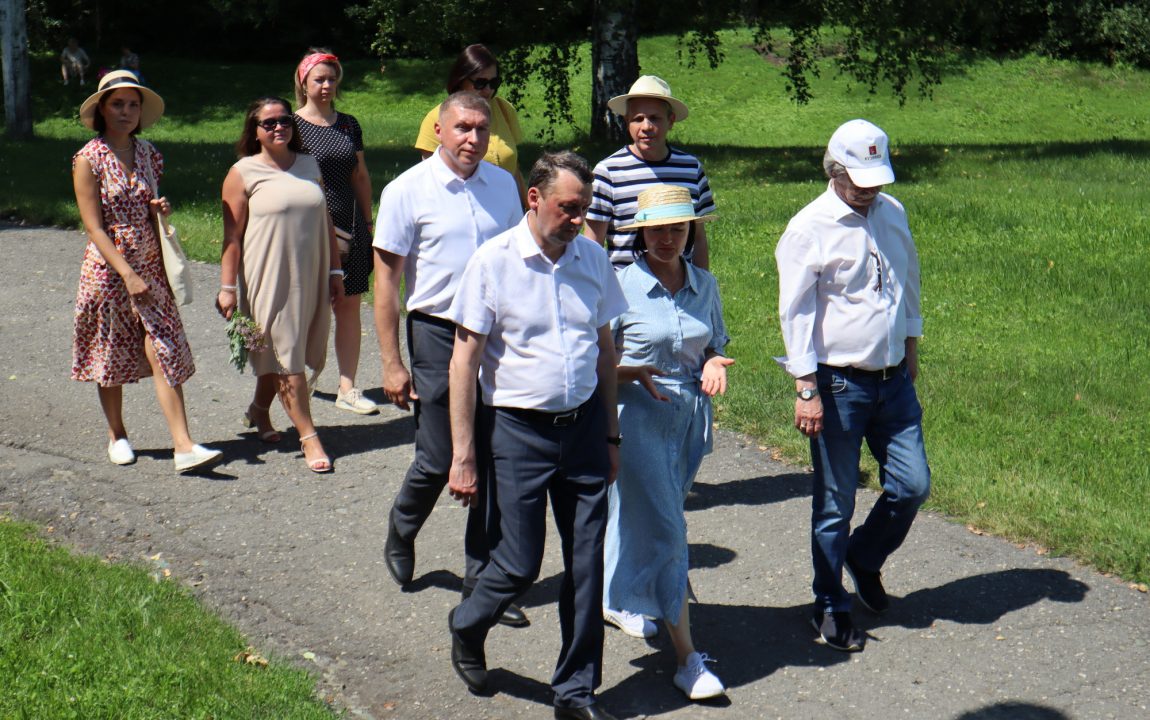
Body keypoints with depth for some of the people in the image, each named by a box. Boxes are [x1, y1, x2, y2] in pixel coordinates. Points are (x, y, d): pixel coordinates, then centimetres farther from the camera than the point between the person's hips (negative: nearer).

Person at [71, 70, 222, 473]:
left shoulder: (148, 154, 7)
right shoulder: (88, 160, -8)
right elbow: (94, 228, -13)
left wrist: (161, 209, -2)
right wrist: (128, 275, -20)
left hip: (151, 267, 4)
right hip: (108, 269, -3)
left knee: (164, 352, -5)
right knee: (112, 356, 10)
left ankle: (184, 446, -10)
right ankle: (117, 435, 29)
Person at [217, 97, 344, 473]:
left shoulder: (309, 165, 10)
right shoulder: (243, 173, -4)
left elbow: (325, 222, 15)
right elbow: (232, 236, -6)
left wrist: (335, 271, 13)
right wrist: (227, 287, -9)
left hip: (310, 278, 5)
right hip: (268, 280, -5)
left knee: (286, 351, 12)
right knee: (285, 356, -3)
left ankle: (259, 410, 35)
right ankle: (308, 436, 1)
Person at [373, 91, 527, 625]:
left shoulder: (503, 185, 7)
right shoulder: (408, 191, -6)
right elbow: (386, 280, -5)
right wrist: (392, 364, -9)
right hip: (438, 335, -4)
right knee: (438, 460, 2)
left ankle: (483, 580, 17)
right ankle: (400, 533, 34)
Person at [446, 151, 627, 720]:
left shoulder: (593, 260, 4)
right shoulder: (493, 261, -9)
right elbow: (464, 361, -8)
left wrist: (610, 436, 15)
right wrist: (463, 456, -11)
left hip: (583, 425, 4)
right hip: (517, 431, -4)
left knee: (587, 566, 6)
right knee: (518, 565, 2)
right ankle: (466, 628, 35)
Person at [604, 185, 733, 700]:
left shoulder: (705, 286, 6)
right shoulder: (621, 286, -9)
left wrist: (714, 366, -6)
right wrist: (635, 373, -23)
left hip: (690, 421, 5)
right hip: (637, 420, -5)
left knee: (653, 522, 17)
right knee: (664, 532, -7)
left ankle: (636, 603, 44)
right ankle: (687, 658, -3)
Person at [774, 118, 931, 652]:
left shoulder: (893, 214, 7)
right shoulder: (809, 229, -11)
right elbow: (795, 312, -12)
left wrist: (910, 344, 24)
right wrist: (806, 390, -16)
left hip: (893, 381, 6)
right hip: (838, 385, -5)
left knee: (912, 485, 6)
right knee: (835, 503, 3)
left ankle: (865, 557, 33)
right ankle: (831, 607, 19)